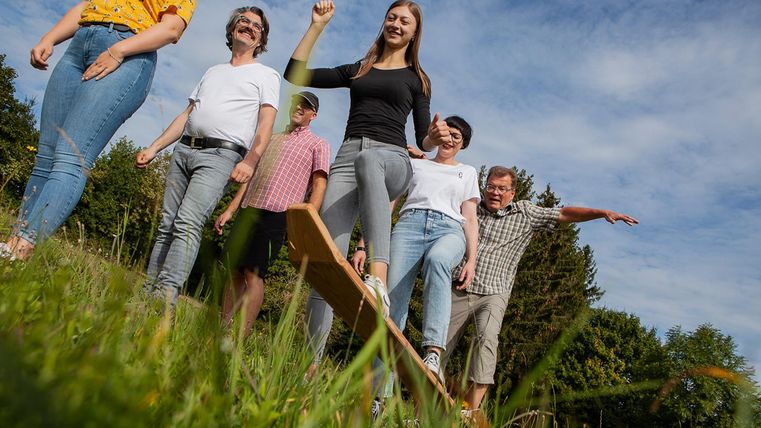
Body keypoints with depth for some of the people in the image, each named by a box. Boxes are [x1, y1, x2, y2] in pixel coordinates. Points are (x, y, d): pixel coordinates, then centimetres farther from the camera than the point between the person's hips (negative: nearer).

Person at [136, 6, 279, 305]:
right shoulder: (213, 71, 27)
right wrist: (154, 148, 15)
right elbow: (186, 116, 24)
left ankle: (166, 295, -26)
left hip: (221, 154, -6)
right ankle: (147, 293, 4)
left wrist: (250, 161, -20)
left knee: (188, 222, -22)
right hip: (184, 149, 6)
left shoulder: (266, 75, 10)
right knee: (167, 225, 1)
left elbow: (266, 124, -4)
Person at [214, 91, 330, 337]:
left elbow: (319, 184, -3)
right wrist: (230, 210, 16)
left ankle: (243, 335, -7)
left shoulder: (318, 145, 8)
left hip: (276, 215, -6)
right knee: (234, 270, 4)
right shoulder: (270, 139, 25)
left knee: (253, 273, -11)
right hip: (248, 210, 6)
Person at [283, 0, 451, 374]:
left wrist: (435, 138, -9)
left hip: (392, 160, -2)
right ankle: (310, 363, -18)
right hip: (346, 158, 2)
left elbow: (422, 141, 15)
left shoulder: (417, 79, 20)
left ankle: (379, 279, -58)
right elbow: (295, 74, 22)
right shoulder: (356, 71, 26)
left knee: (368, 160, -42)